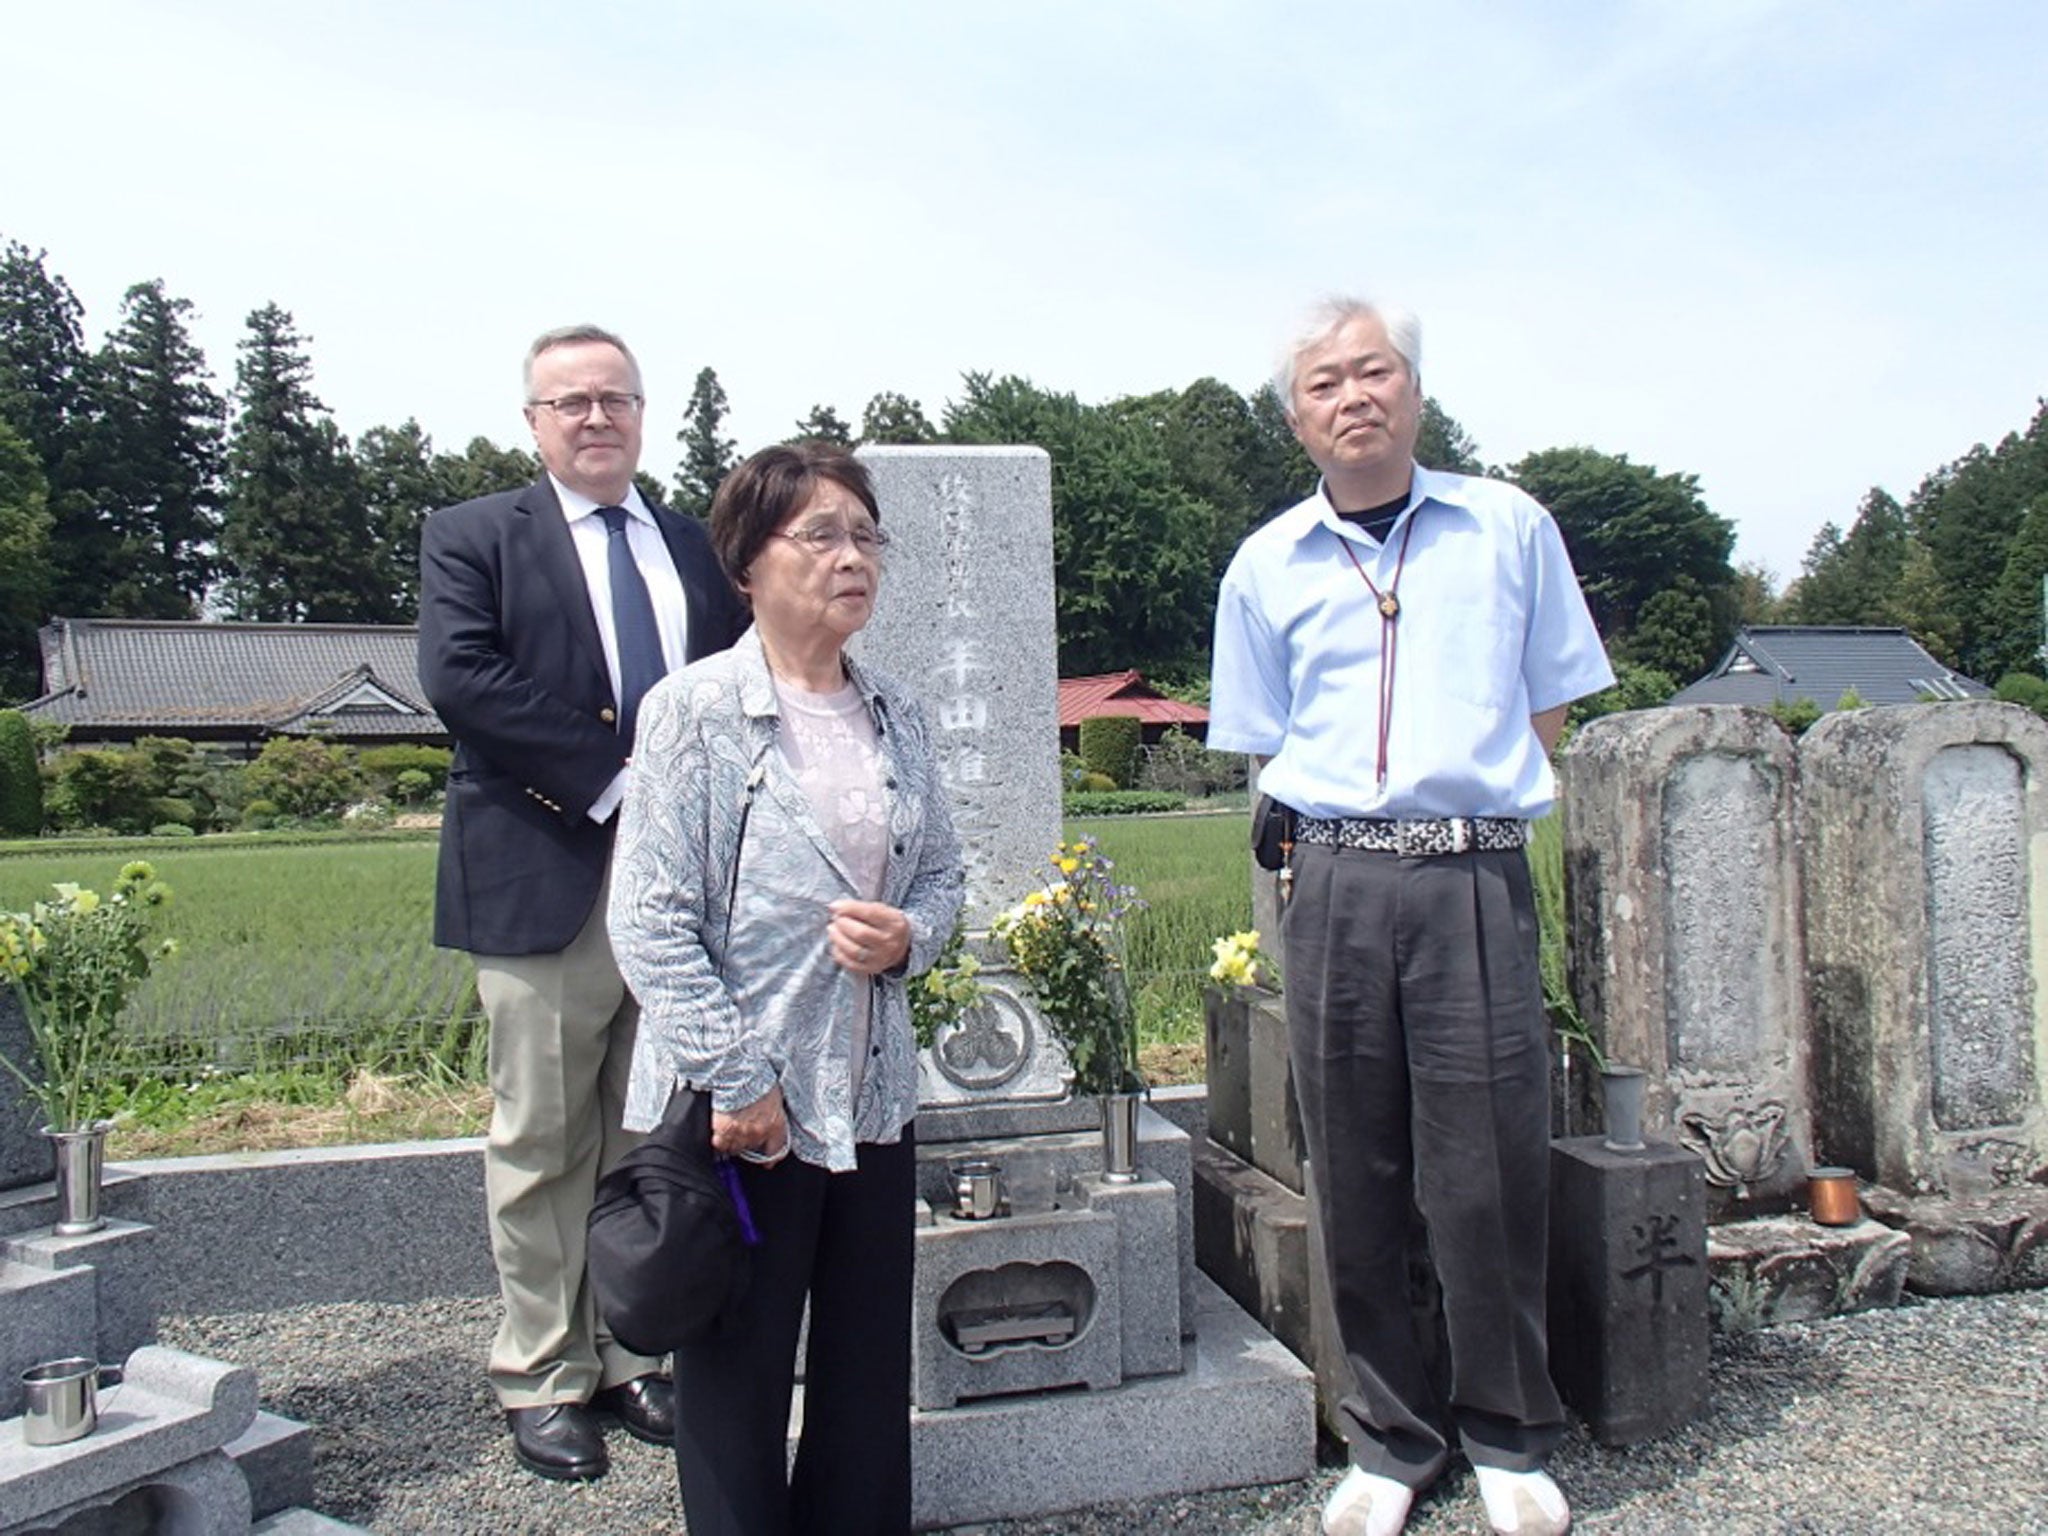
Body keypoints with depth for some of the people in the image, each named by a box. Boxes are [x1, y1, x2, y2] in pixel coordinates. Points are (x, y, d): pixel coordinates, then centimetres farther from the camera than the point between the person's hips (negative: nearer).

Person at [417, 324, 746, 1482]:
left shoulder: (699, 547, 15)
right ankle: (545, 1378, 20)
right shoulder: (473, 538, 3)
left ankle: (636, 1356, 26)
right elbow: (460, 677, -12)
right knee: (544, 1142, 6)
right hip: (548, 884, -3)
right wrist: (616, 768, -16)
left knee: (655, 1136, 12)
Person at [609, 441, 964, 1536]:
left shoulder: (895, 715, 7)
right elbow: (650, 922, -14)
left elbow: (942, 871, 15)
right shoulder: (696, 711, -10)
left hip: (872, 1097, 6)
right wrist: (736, 1078, -16)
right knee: (739, 1382, 11)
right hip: (738, 1107, -5)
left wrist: (910, 935, -7)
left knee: (871, 1383, 17)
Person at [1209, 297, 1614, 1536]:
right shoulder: (1267, 566, 10)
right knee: (1357, 1179, 7)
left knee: (1488, 1171, 0)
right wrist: (1357, 820, 6)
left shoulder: (1509, 528, 7)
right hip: (1336, 885, 2)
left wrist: (1474, 804, 6)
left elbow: (1551, 702, 13)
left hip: (1476, 879, -1)